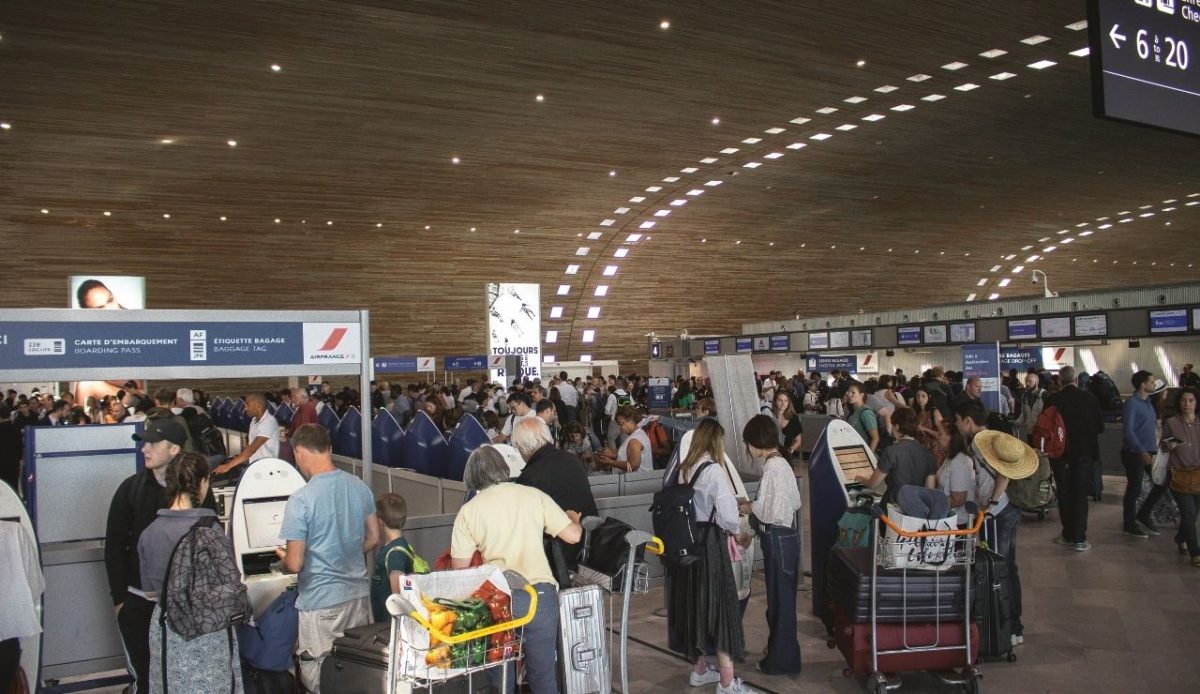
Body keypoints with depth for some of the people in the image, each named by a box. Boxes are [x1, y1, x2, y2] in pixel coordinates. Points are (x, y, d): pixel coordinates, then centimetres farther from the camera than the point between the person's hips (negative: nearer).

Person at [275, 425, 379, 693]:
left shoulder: (300, 500, -18)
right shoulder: (360, 486, 0)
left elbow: (295, 564, -15)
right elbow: (373, 539, 10)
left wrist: (282, 556, 6)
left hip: (321, 602, -6)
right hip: (359, 593, 6)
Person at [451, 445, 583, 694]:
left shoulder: (468, 511, 1)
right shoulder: (534, 495, 2)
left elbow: (460, 567, 2)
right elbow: (573, 536, 3)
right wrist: (574, 519, 24)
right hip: (540, 595, 0)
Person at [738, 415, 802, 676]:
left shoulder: (772, 468, -21)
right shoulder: (781, 463, 8)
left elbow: (774, 512, -23)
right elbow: (794, 502, 14)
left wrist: (750, 508, -7)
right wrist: (756, 507, 9)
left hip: (778, 539, -10)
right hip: (784, 535, 10)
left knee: (779, 599, 3)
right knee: (781, 597, 19)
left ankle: (782, 661, 15)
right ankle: (781, 651, 33)